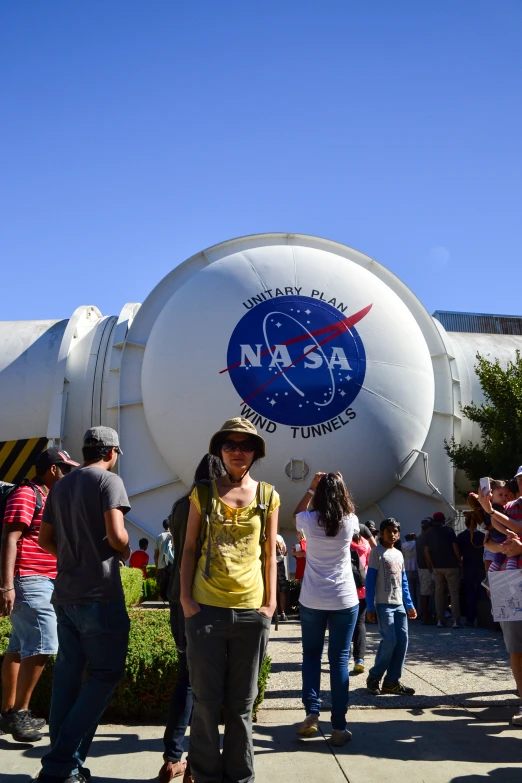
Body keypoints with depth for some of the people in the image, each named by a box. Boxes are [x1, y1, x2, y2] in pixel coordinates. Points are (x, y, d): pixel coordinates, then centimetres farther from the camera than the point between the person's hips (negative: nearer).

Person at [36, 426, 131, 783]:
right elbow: (116, 536, -19)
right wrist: (126, 552, 1)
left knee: (68, 673, 12)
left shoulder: (60, 486, 12)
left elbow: (45, 539, 15)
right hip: (99, 595, -7)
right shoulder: (109, 480, -10)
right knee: (105, 674, 1)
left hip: (65, 593, 8)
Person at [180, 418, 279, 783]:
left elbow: (269, 554, 8)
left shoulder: (268, 496, 5)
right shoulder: (203, 492, 3)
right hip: (206, 609, -1)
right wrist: (185, 597, -4)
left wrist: (270, 603, 2)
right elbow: (190, 549, 4)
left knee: (242, 703, 10)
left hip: (251, 612, 1)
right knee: (206, 700, 6)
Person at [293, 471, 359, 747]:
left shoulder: (310, 520, -6)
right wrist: (338, 485, 20)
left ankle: (312, 714, 6)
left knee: (311, 655, 15)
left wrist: (311, 488, 21)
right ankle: (339, 726, 5)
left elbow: (295, 513, 18)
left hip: (312, 600, 0)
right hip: (345, 600, 0)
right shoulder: (350, 521, -5)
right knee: (340, 659, 5)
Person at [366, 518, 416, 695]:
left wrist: (409, 605, 12)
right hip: (383, 604, -7)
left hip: (399, 605, 7)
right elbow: (370, 581, -8)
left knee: (402, 641, 0)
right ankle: (374, 677, 5)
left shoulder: (399, 554, 15)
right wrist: (370, 607, -13)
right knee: (389, 640, -13)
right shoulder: (376, 552, -5)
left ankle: (392, 681, 10)